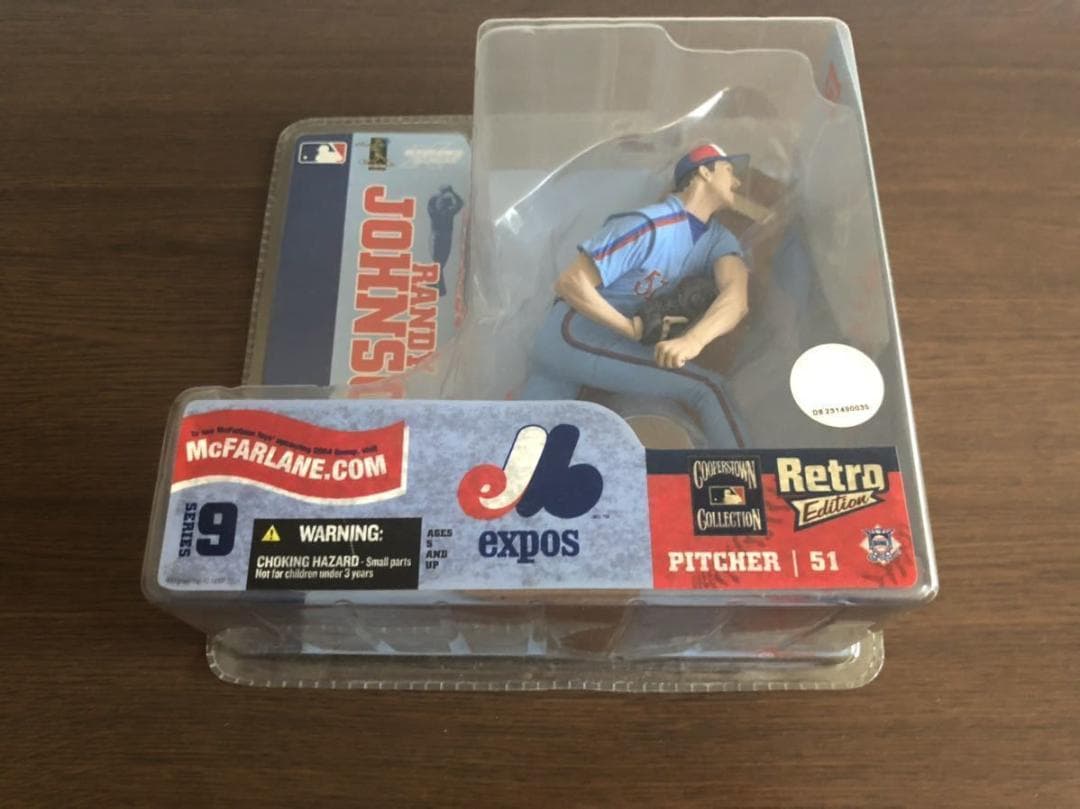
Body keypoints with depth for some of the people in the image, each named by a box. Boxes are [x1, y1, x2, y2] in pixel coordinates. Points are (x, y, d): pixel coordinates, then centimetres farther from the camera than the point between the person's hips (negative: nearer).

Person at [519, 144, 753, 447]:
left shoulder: (719, 240, 4)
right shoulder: (651, 225, -18)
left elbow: (736, 297, -17)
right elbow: (569, 283, -19)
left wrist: (694, 339, -37)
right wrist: (631, 330, -17)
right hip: (575, 333, -8)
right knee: (705, 389, -18)